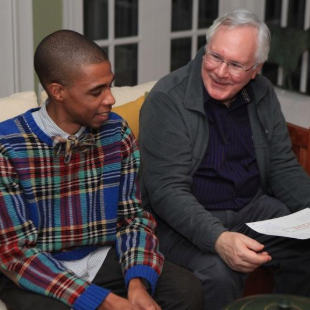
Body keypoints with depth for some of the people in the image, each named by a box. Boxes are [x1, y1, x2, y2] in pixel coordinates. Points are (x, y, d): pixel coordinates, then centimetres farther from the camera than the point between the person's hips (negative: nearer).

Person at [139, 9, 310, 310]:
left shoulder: (263, 95, 2)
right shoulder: (167, 99, -17)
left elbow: (283, 167, 7)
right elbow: (168, 190, -23)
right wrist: (218, 238, -39)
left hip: (251, 208, 6)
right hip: (185, 219, -6)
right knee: (219, 273, -33)